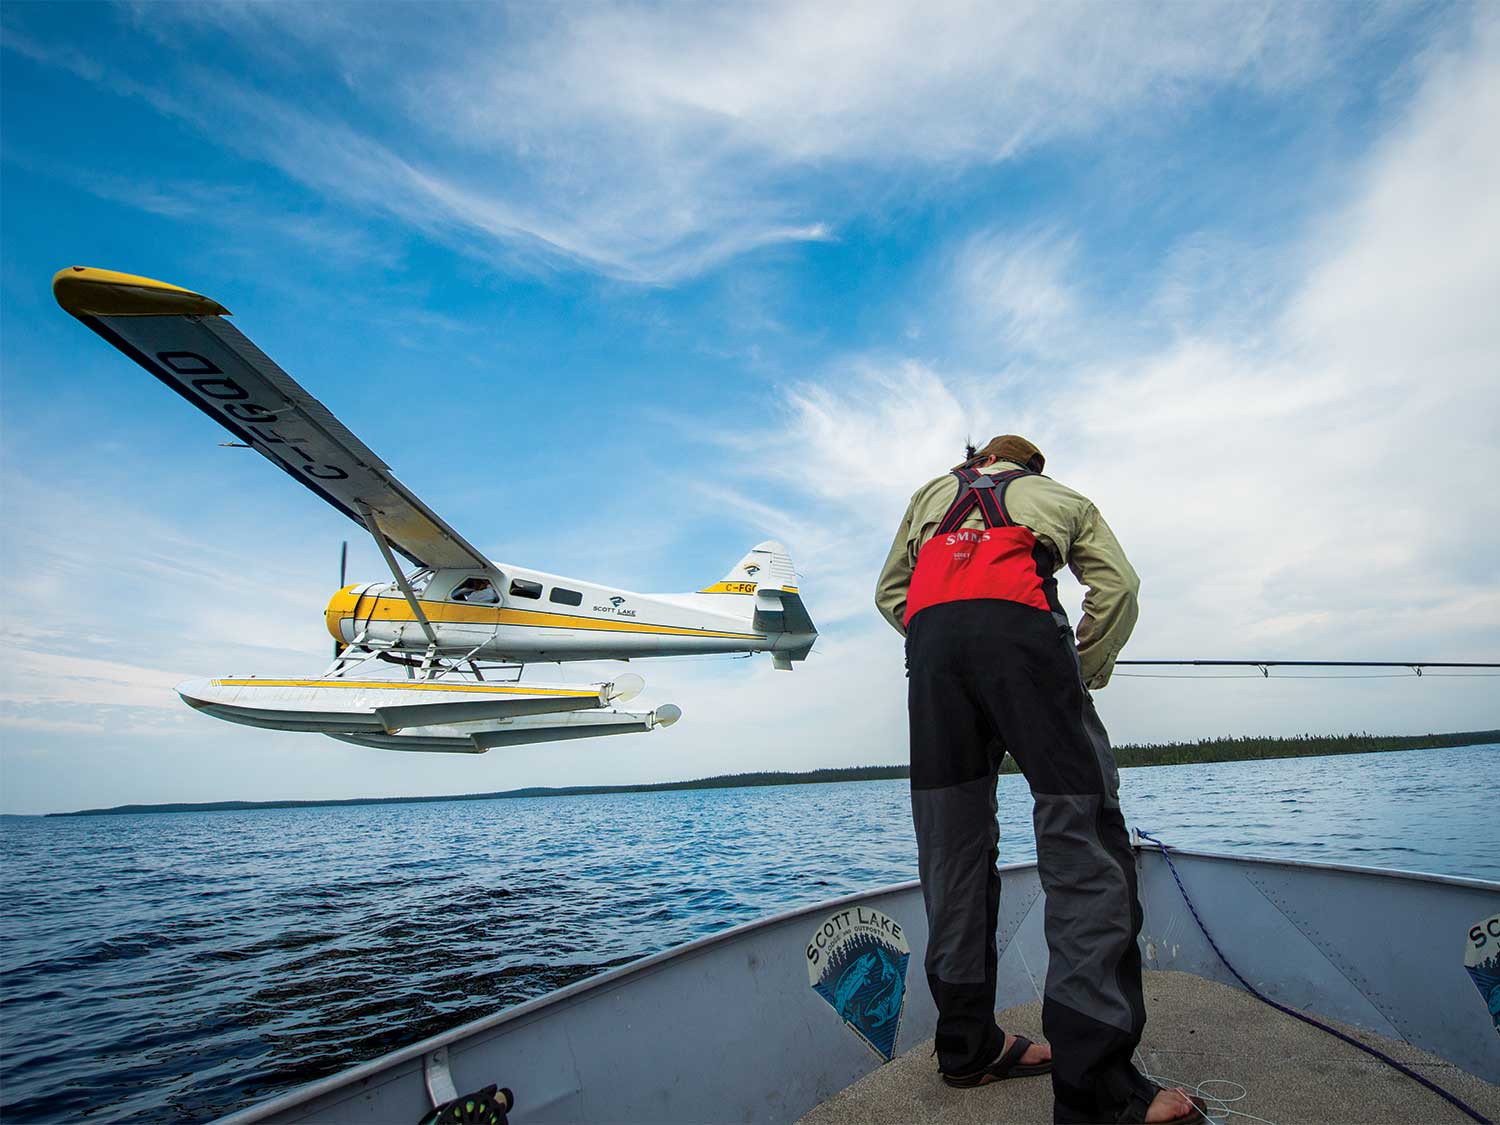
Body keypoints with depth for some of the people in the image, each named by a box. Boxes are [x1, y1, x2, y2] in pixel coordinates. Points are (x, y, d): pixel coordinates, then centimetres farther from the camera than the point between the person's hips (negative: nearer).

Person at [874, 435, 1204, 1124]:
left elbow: (890, 591, 31)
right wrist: (1088, 668, 26)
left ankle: (968, 1047, 11)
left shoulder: (932, 493, 36)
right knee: (1082, 836, -7)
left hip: (930, 634, 3)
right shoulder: (1063, 497, 32)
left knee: (953, 851, 6)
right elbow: (1117, 586, 18)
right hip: (1019, 626, -3)